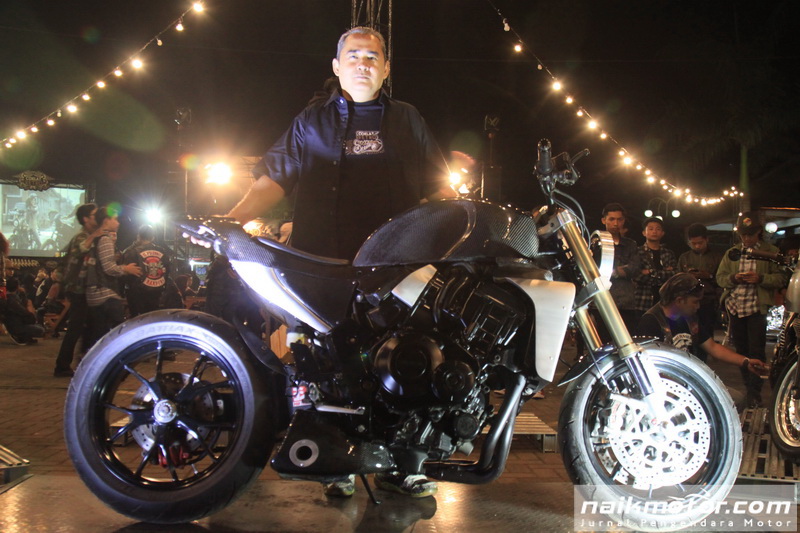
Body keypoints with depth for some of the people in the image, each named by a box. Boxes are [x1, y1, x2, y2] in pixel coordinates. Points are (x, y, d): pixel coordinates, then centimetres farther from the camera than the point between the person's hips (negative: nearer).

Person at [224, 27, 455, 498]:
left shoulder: (407, 120, 21)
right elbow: (275, 178, 9)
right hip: (325, 265, -1)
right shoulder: (312, 121, 17)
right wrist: (232, 218, -6)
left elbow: (440, 186, 21)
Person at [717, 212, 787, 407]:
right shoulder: (731, 253, 14)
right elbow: (720, 277, 10)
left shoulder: (771, 252, 3)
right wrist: (733, 278, -11)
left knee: (756, 351, -6)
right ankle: (747, 385, 22)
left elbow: (781, 278, -3)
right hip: (734, 307, 4)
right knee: (741, 350, 10)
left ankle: (755, 393, -1)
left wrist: (761, 278, -19)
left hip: (757, 308, -4)